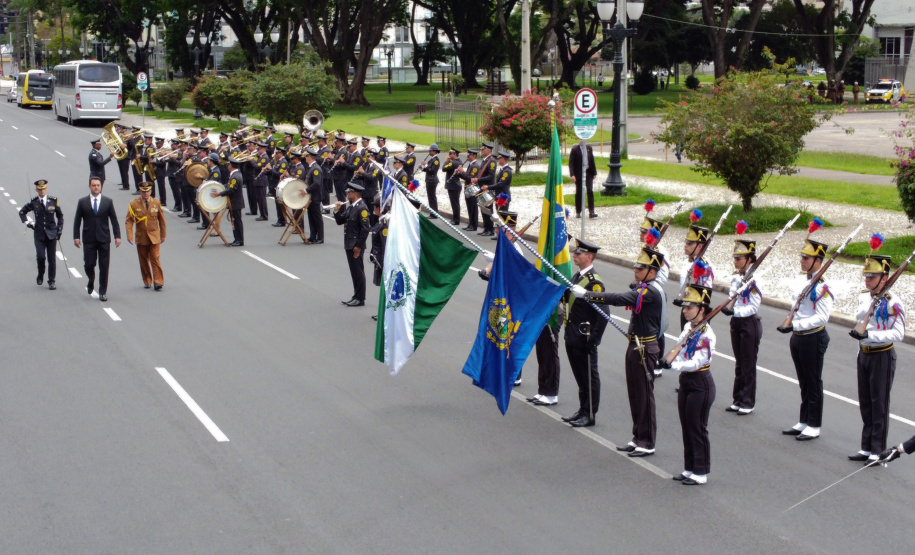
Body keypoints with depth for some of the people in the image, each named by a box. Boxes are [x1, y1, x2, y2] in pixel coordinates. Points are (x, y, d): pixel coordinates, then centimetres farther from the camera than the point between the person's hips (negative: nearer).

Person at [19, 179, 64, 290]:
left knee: (52, 259, 2)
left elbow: (60, 215, 11)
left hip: (51, 234, 0)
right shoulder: (33, 202, 0)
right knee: (40, 257, -10)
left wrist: (60, 228, 4)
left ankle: (51, 281, 11)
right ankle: (40, 275, 16)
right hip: (39, 234, 0)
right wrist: (27, 222, 2)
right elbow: (22, 212, 15)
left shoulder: (53, 200, -1)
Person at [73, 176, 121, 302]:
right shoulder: (82, 202, 4)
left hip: (104, 239, 0)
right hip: (89, 239, 0)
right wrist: (76, 237, -1)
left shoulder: (108, 202, 5)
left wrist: (117, 236, -2)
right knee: (89, 265, -1)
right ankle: (91, 282, 30)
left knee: (104, 267, 0)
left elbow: (114, 220, 5)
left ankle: (103, 292, 8)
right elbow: (77, 221, 5)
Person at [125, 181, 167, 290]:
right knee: (144, 260, 8)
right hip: (141, 237, 1)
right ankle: (147, 281, 20)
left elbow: (161, 220, 9)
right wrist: (129, 235, -16)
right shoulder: (134, 204, -3)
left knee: (155, 259, -8)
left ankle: (158, 282, -7)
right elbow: (129, 221, -5)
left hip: (154, 236, -1)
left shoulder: (156, 203, 2)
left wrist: (163, 235, 11)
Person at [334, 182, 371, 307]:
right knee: (355, 272, 14)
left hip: (356, 246, -9)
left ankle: (360, 299, 3)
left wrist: (358, 246, -19)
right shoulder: (350, 207, 12)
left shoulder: (362, 208, -16)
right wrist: (337, 211, -1)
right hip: (349, 245, 9)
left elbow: (365, 229, -19)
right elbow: (340, 221, 17)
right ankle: (356, 297, 21)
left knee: (358, 272, -3)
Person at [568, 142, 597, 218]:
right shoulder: (575, 149, -5)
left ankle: (591, 212, -9)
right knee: (579, 193, 4)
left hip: (588, 173, 3)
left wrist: (594, 172, 9)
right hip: (579, 174, -3)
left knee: (590, 191, -8)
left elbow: (592, 160, 13)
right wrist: (572, 175, -17)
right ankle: (578, 212, 14)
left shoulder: (589, 148, 7)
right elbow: (571, 163, -8)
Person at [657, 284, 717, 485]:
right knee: (686, 428, 15)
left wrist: (673, 365, -34)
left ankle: (701, 473, 11)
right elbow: (679, 348, 8)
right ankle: (689, 469, 25)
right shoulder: (688, 328, 6)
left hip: (700, 384, -8)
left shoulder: (706, 334, -20)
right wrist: (668, 362, -11)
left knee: (698, 429, 1)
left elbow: (697, 362, -26)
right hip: (686, 381, 8)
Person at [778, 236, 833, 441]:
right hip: (799, 338, 9)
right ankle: (804, 422, 26)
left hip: (813, 339, -9)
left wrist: (795, 325, -28)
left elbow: (821, 318, -23)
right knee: (804, 383, 16)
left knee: (813, 384, 2)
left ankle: (814, 427, 10)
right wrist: (791, 328, 17)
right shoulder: (805, 282, 10)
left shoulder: (822, 287, -18)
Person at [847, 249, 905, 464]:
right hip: (864, 355, 7)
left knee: (879, 405, 0)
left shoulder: (893, 303, -16)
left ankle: (878, 450, 8)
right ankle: (866, 448, 20)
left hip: (882, 357, -7)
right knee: (865, 404, 12)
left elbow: (898, 334, -21)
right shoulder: (863, 298, 6)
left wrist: (870, 335, -29)